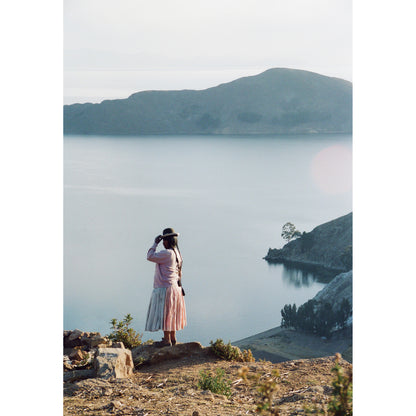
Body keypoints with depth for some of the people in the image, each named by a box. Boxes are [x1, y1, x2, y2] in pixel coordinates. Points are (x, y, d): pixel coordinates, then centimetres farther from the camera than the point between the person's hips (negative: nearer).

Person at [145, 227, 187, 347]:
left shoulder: (167, 253, -19)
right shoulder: (176, 252, 11)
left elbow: (150, 256, -17)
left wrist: (155, 243, -7)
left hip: (165, 287, -10)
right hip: (175, 286, 10)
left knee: (164, 313, -4)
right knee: (171, 313, 16)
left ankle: (166, 339, -2)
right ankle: (173, 337, 22)